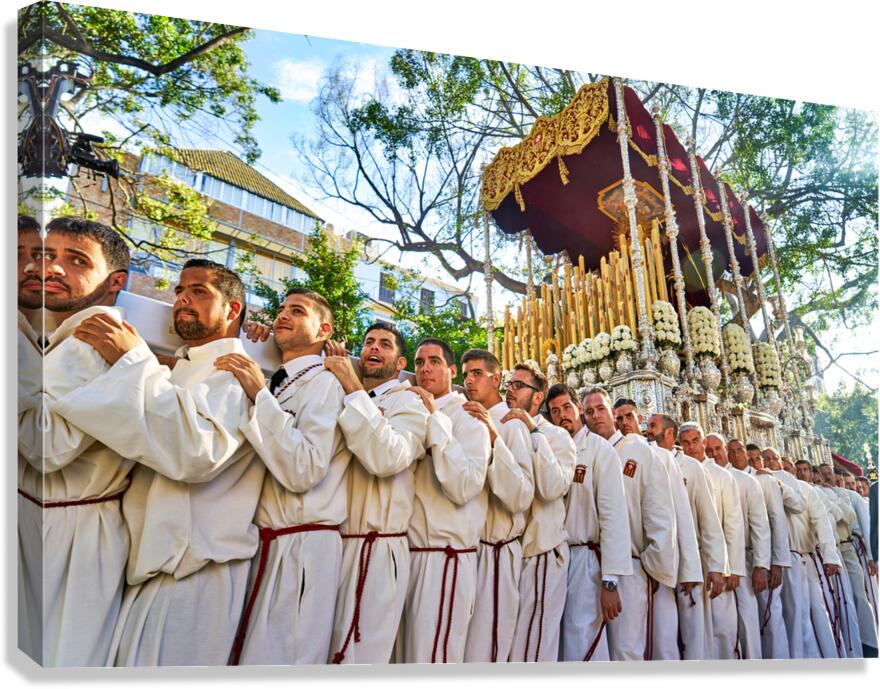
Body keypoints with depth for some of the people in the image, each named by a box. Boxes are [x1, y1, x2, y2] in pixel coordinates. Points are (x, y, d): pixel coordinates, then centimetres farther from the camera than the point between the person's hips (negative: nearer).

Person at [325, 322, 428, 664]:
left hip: (375, 550, -6)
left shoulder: (408, 402, -5)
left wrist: (354, 390, -22)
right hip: (327, 544, 6)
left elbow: (388, 459, -25)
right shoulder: (343, 398, 14)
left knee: (358, 655, 4)